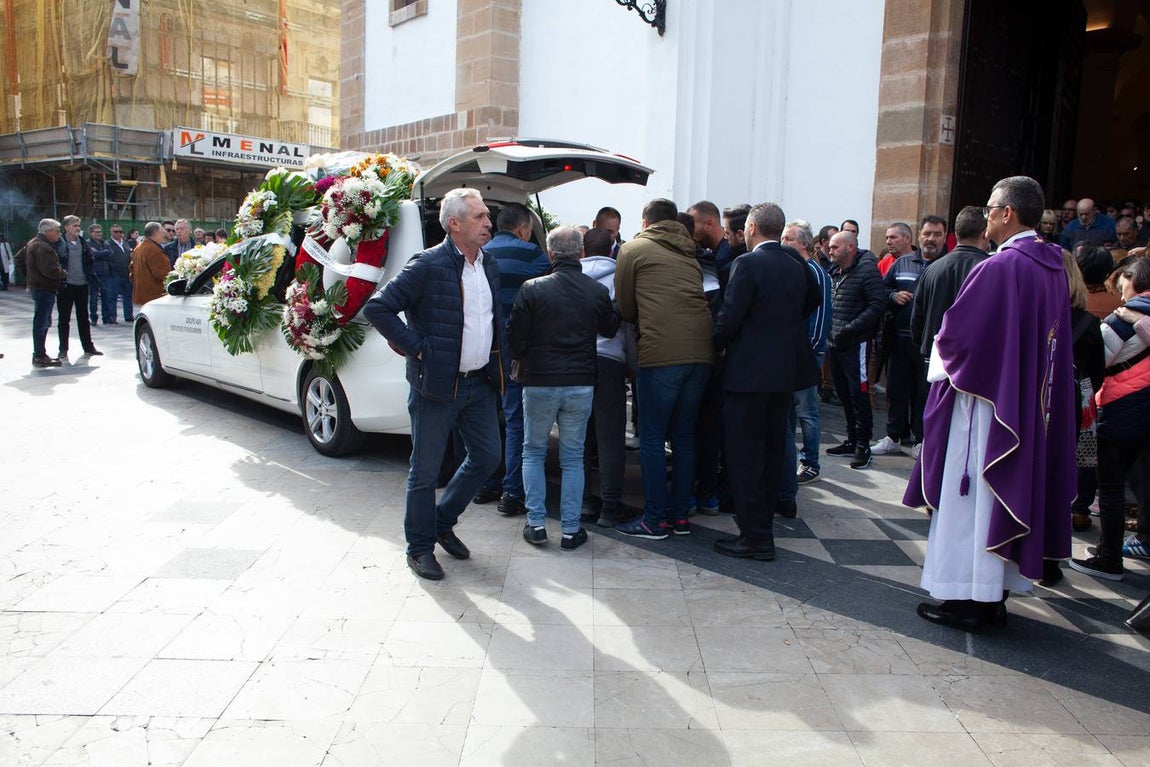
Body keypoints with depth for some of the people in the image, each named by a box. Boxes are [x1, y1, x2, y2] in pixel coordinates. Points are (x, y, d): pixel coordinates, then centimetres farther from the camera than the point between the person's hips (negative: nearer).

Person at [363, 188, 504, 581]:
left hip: (480, 383, 7)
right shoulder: (428, 265, -14)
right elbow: (377, 308, -17)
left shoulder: (490, 266, 9)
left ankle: (443, 521, 34)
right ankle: (420, 547, 21)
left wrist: (496, 357, 13)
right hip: (437, 385, -7)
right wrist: (417, 349, -17)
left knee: (487, 457, 14)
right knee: (425, 471, 5)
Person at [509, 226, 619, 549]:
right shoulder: (598, 291, -2)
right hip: (581, 385, 2)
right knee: (573, 458, 11)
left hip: (539, 382, -2)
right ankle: (571, 530, 12)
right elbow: (610, 329, 14)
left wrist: (519, 361, 14)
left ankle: (536, 524, 13)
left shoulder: (532, 289, -9)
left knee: (533, 452, 15)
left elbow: (515, 335, -5)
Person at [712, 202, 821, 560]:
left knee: (744, 453, -1)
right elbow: (813, 301, 24)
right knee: (771, 448, 17)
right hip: (787, 367, 8)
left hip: (750, 370, -8)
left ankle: (755, 537, 1)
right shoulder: (796, 265, 8)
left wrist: (716, 344, 0)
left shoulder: (748, 264, -14)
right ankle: (763, 524, 29)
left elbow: (729, 318, -18)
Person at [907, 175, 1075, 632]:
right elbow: (1052, 343, 15)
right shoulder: (1054, 268, 7)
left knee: (970, 495, 1)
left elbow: (956, 332, -16)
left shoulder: (999, 267, -19)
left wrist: (940, 365, 3)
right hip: (1030, 406, 9)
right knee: (1012, 490, 14)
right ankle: (995, 594, 25)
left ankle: (966, 599, 8)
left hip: (984, 397, -8)